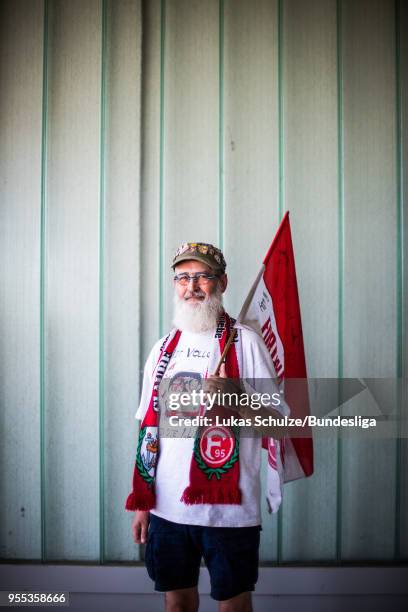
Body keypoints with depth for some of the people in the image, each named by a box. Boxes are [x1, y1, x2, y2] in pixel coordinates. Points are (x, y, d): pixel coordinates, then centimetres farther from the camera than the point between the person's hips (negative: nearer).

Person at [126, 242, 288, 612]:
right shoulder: (163, 348, 10)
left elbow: (280, 425, -7)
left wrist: (236, 402, -25)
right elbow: (149, 429, 13)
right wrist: (141, 501, 11)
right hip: (166, 507, 4)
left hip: (227, 510, -4)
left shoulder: (245, 342, -5)